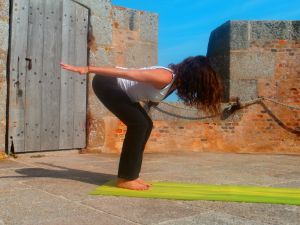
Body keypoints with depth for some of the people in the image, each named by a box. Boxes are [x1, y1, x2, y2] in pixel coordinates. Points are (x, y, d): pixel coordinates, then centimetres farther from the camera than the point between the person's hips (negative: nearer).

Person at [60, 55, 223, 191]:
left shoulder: (176, 77, 2)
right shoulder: (164, 77, -26)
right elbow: (126, 72, -29)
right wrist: (87, 69, -28)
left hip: (115, 85, 10)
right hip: (105, 83, -10)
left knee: (146, 125, 5)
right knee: (138, 124, -14)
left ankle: (131, 175, 11)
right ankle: (125, 178, -5)